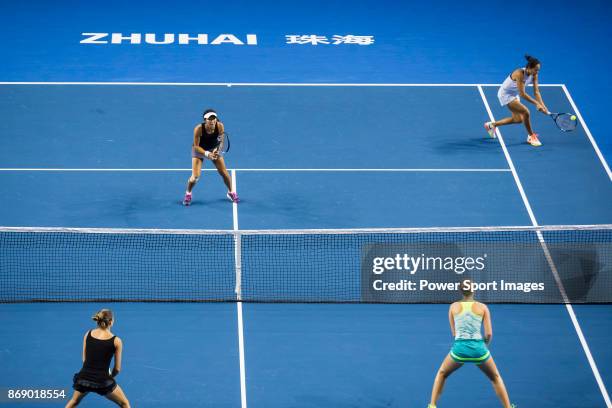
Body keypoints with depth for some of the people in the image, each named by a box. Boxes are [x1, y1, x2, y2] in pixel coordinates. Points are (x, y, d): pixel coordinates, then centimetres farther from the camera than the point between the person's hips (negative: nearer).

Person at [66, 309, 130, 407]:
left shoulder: (88, 334, 2)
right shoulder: (116, 341, -7)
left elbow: (84, 359, 9)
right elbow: (117, 368, 0)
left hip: (83, 378, 3)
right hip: (102, 381, -3)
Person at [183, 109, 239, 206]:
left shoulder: (220, 126, -28)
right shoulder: (198, 129, -35)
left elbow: (221, 142, -16)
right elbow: (196, 146, -26)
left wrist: (216, 151, -35)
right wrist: (207, 154, -39)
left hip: (214, 150, 2)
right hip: (199, 150, -2)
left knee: (224, 173, 1)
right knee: (195, 177, -12)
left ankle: (231, 192, 29)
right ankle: (188, 194, 19)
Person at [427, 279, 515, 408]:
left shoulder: (453, 307, 10)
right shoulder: (483, 307, 7)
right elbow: (489, 334, 3)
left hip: (459, 348, 0)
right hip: (478, 348, 0)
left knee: (441, 374, 27)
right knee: (495, 377, 25)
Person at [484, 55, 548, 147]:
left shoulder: (534, 75, -13)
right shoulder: (520, 74, -35)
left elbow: (536, 92, -10)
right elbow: (522, 94, -35)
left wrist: (542, 105, -24)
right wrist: (536, 104, -36)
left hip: (514, 94, 8)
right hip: (505, 94, -8)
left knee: (518, 119, 16)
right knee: (525, 112, -21)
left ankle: (492, 125, 34)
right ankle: (531, 136, -1)